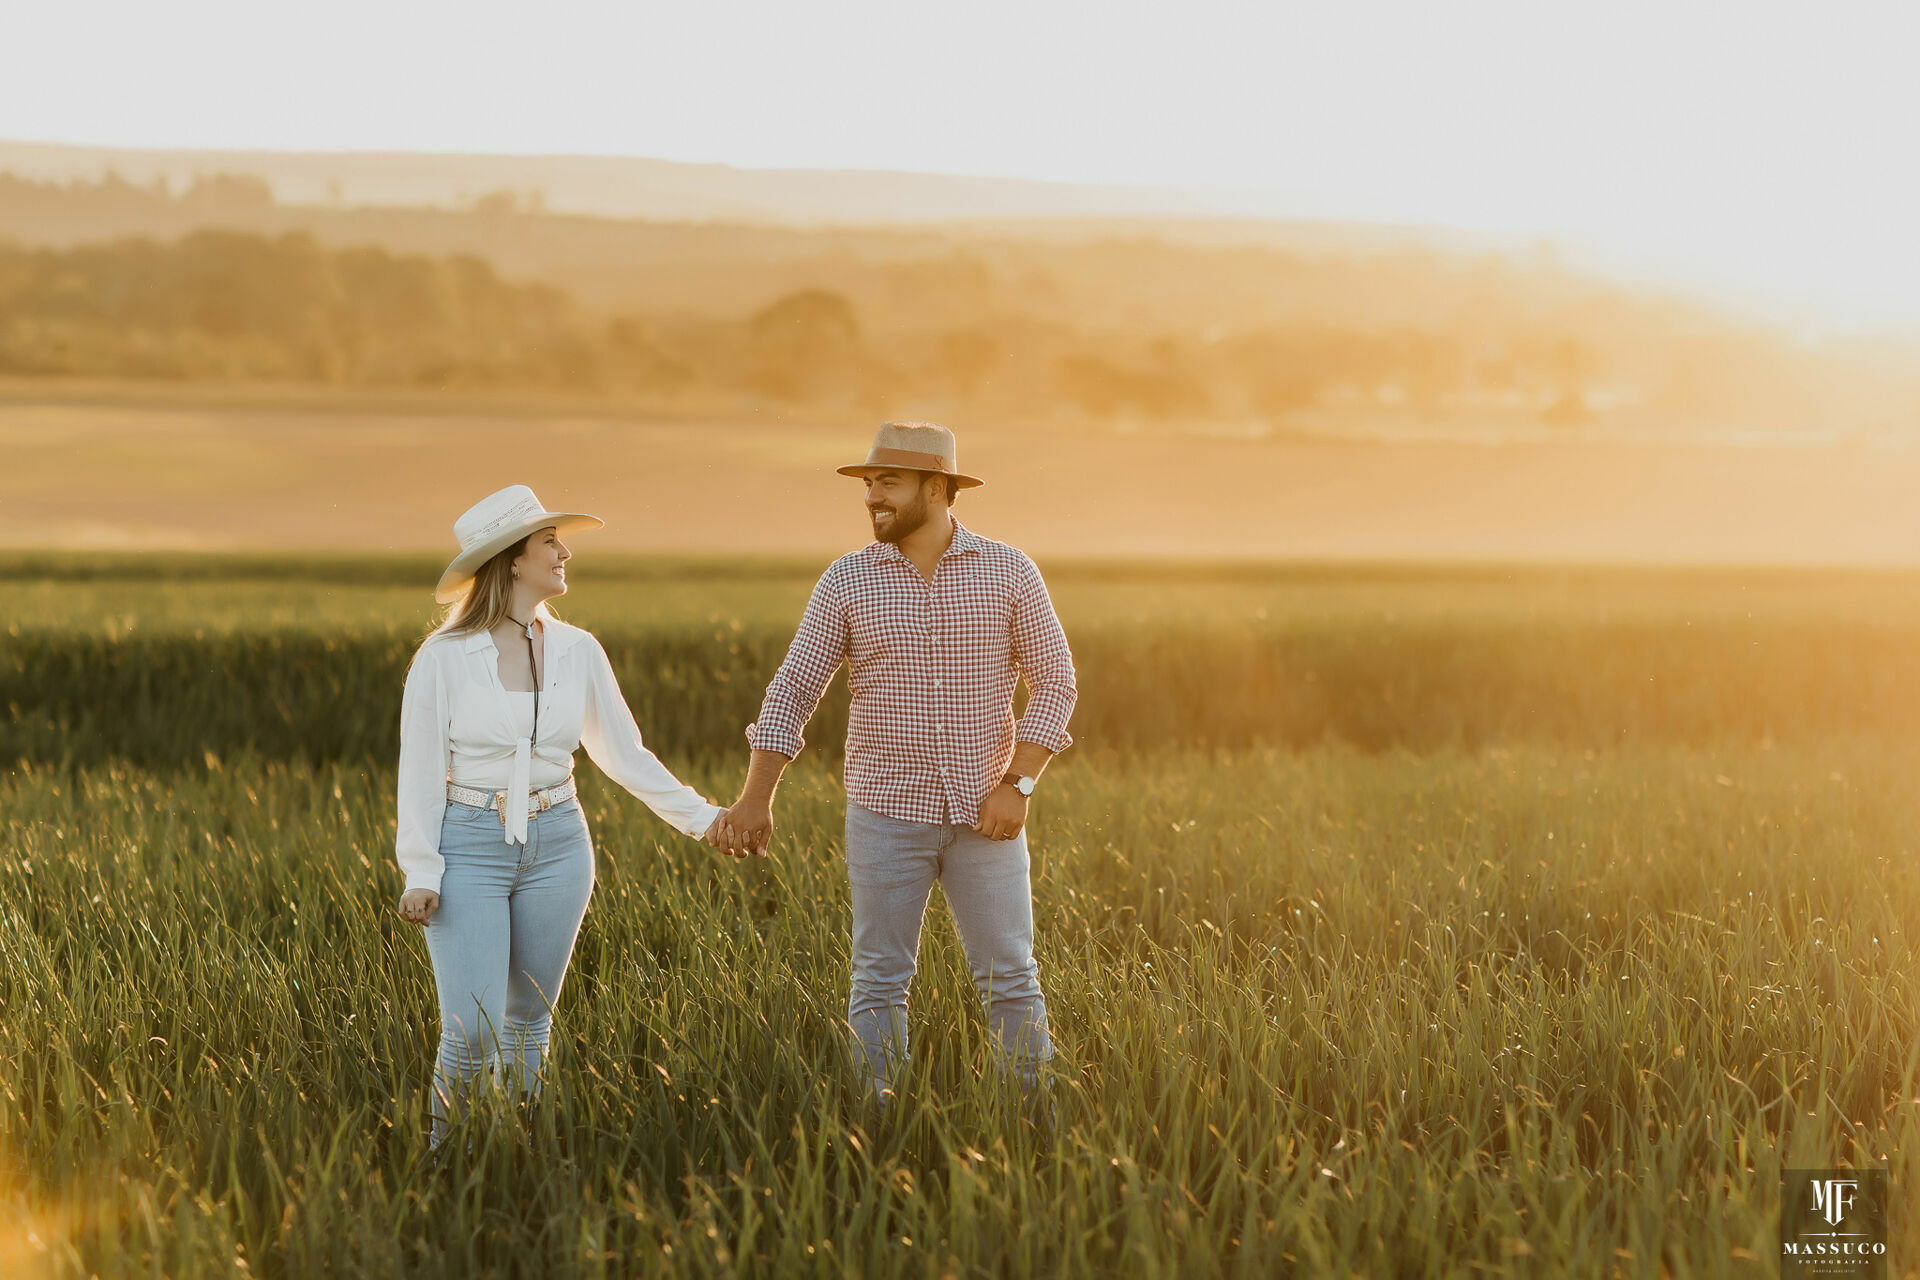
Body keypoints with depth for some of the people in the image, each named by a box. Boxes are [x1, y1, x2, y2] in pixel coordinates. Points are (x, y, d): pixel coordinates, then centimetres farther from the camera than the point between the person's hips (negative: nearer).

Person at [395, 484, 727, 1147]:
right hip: (469, 849, -4)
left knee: (528, 1024, 10)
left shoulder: (578, 652, 3)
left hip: (556, 847, 4)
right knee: (471, 1034, -8)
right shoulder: (444, 656, -9)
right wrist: (420, 874, -11)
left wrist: (703, 818, 6)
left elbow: (624, 752, 11)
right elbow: (421, 771, -6)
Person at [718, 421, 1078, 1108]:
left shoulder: (1008, 572, -2)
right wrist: (756, 796, -14)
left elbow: (1054, 683, 0)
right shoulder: (847, 581, -1)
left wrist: (1017, 786, -11)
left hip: (983, 813, 0)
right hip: (887, 812, 0)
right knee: (879, 982, 3)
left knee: (1010, 979, 2)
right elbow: (792, 690, -3)